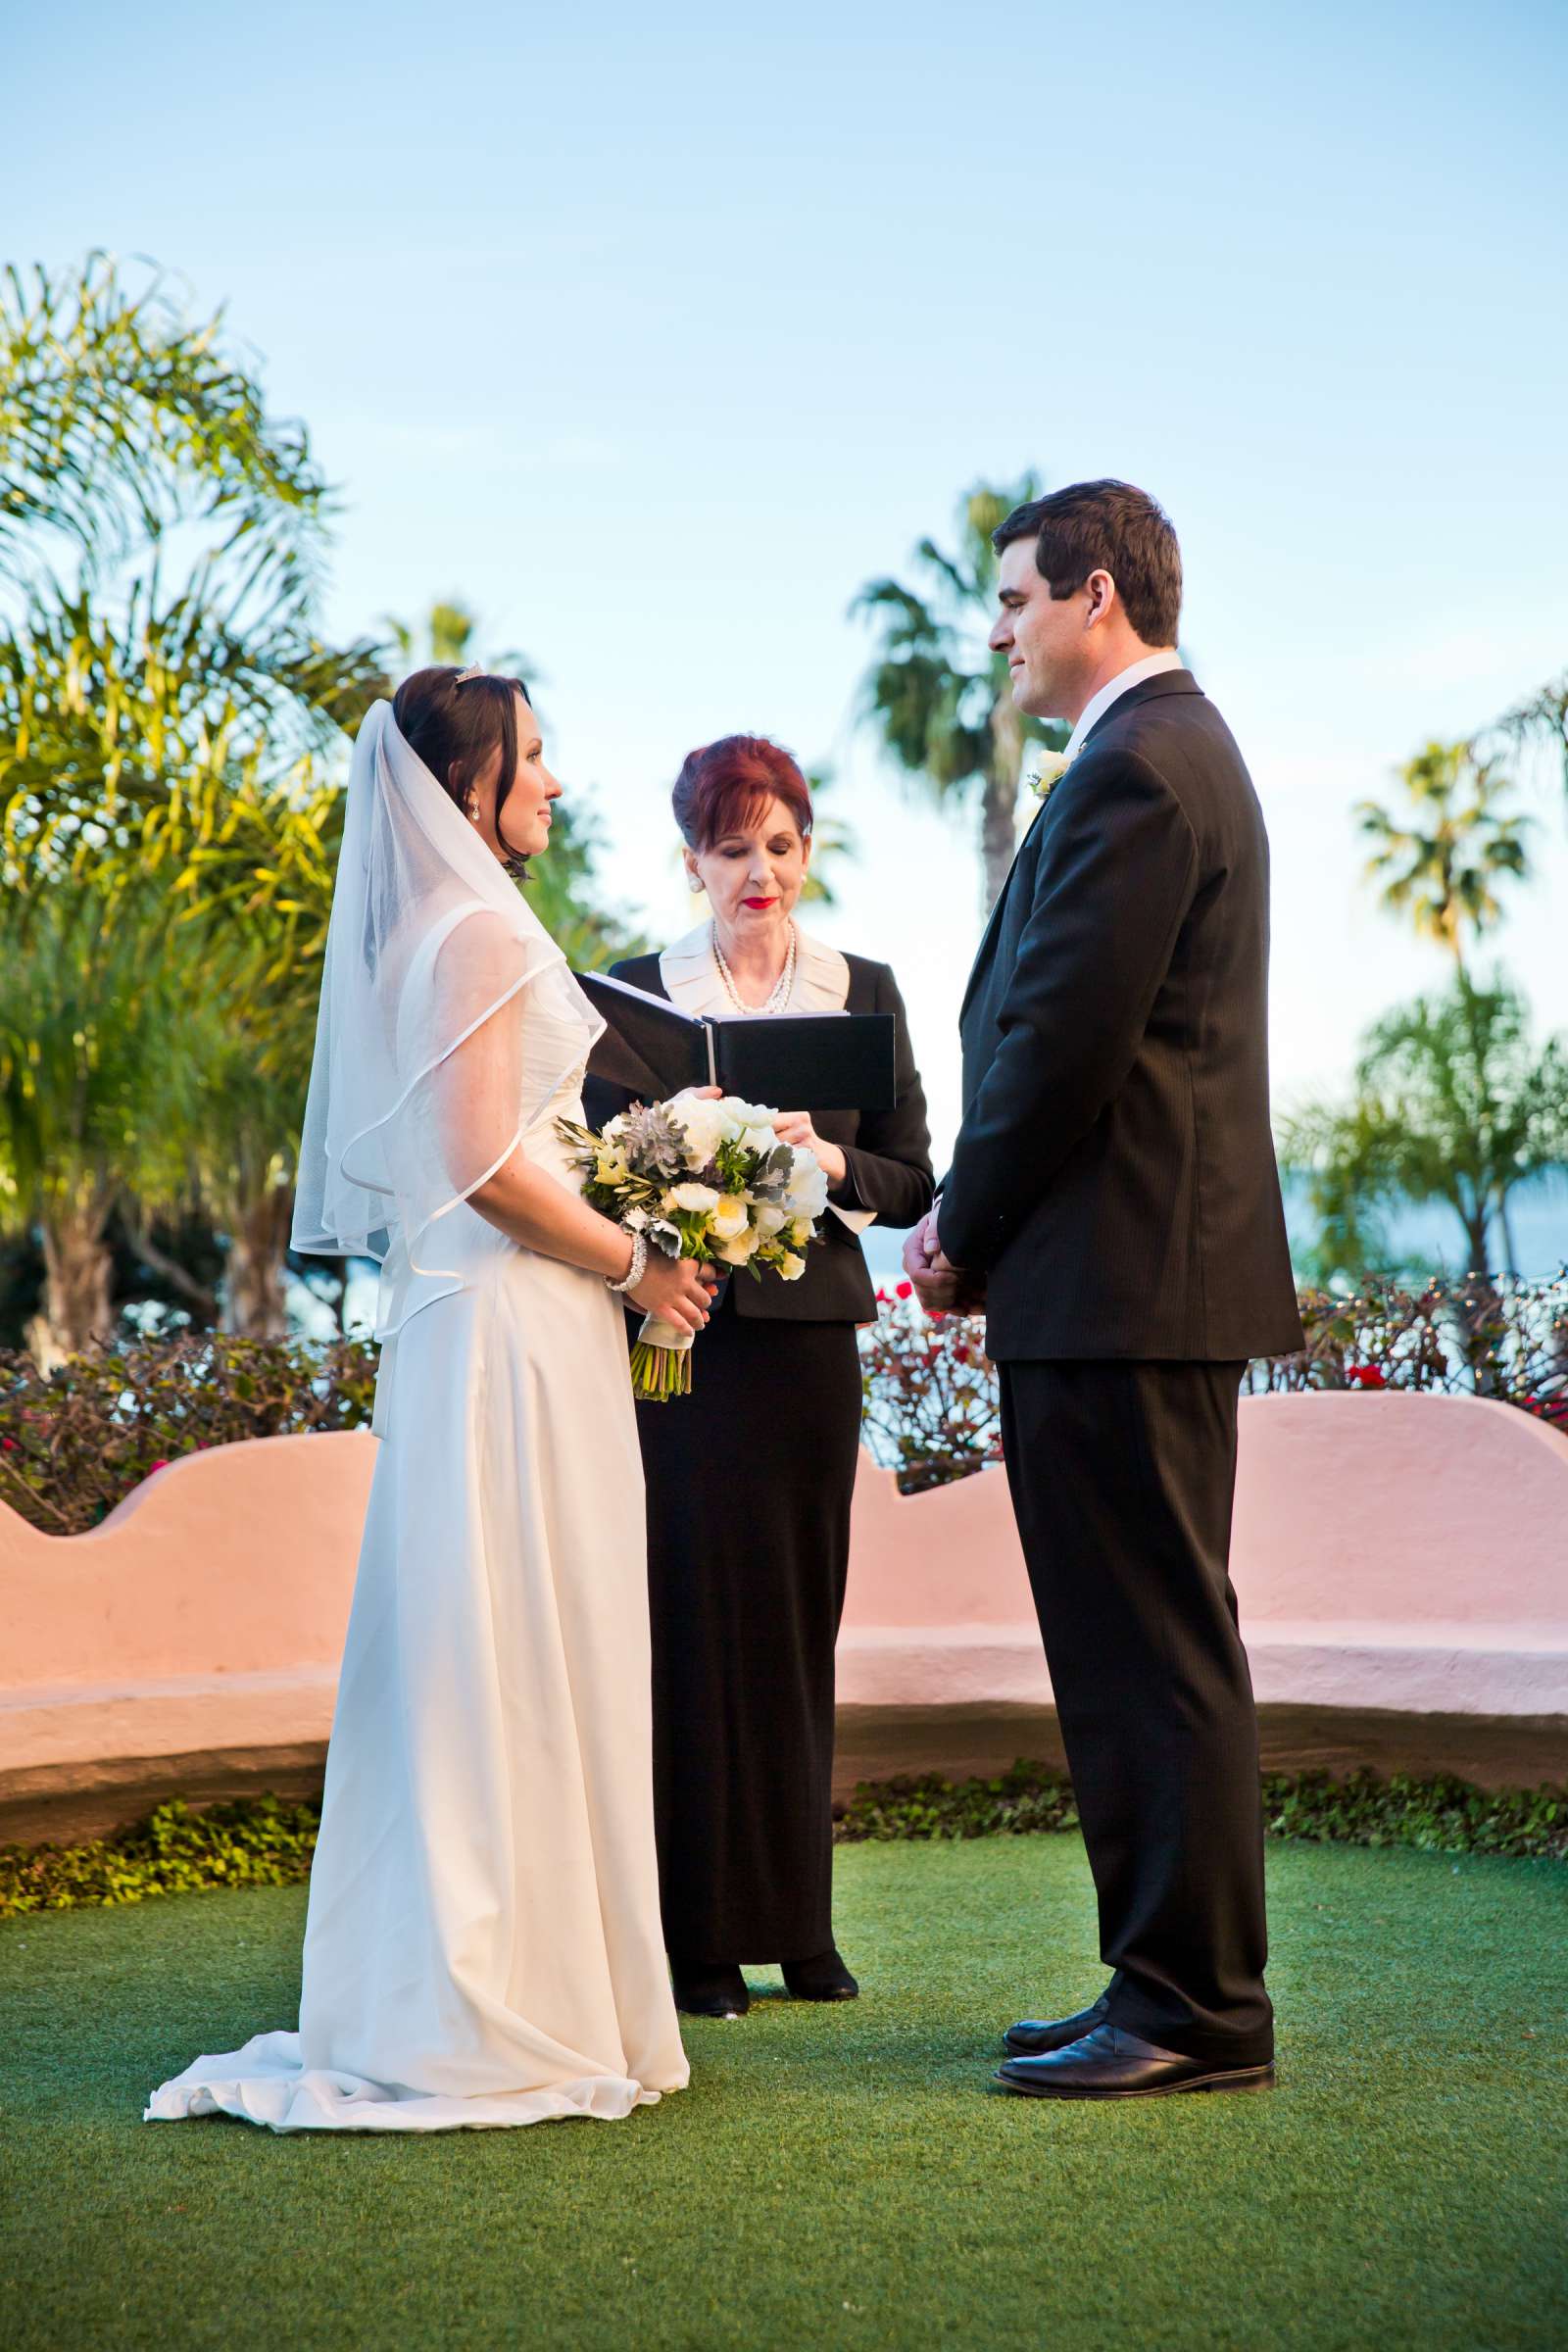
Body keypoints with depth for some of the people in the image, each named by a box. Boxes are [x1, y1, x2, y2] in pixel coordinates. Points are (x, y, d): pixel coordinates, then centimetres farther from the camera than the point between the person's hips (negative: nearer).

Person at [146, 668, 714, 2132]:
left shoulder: (420, 931, 17)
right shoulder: (480, 930, -12)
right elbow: (488, 1165, -19)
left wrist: (609, 1254, 19)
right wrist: (635, 1264, -8)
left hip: (453, 1319, 9)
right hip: (517, 1332, -9)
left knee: (460, 1662, 11)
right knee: (522, 1660, -4)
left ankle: (431, 2001, 17)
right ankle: (512, 2014, 2)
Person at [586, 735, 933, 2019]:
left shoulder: (863, 990, 9)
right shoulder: (636, 988, 5)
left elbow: (912, 1179, 6)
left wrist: (827, 1158, -12)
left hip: (812, 1334, 2)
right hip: (683, 1333, -2)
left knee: (802, 1615, 6)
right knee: (695, 1612, -4)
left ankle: (799, 1923, 16)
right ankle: (699, 1932, 3)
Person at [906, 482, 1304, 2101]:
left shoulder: (1137, 768, -13)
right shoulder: (1176, 747, 20)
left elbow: (1064, 1041, -18)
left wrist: (966, 1236, -6)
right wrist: (978, 1224, 11)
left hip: (1120, 1285, -11)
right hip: (1146, 1273, 11)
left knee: (1155, 1653, -5)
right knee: (1141, 1651, 13)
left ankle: (1196, 2011, 3)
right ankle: (1174, 1985, 21)